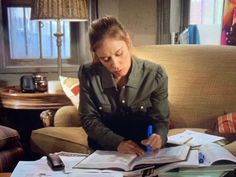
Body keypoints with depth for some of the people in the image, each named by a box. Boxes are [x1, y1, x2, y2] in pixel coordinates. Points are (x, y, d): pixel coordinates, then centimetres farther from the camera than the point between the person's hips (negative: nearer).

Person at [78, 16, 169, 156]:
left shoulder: (155, 75, -12)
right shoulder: (88, 75, -12)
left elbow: (161, 120, -5)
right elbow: (89, 119, -6)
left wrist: (158, 138, -29)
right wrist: (117, 143, -22)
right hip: (104, 152, 1)